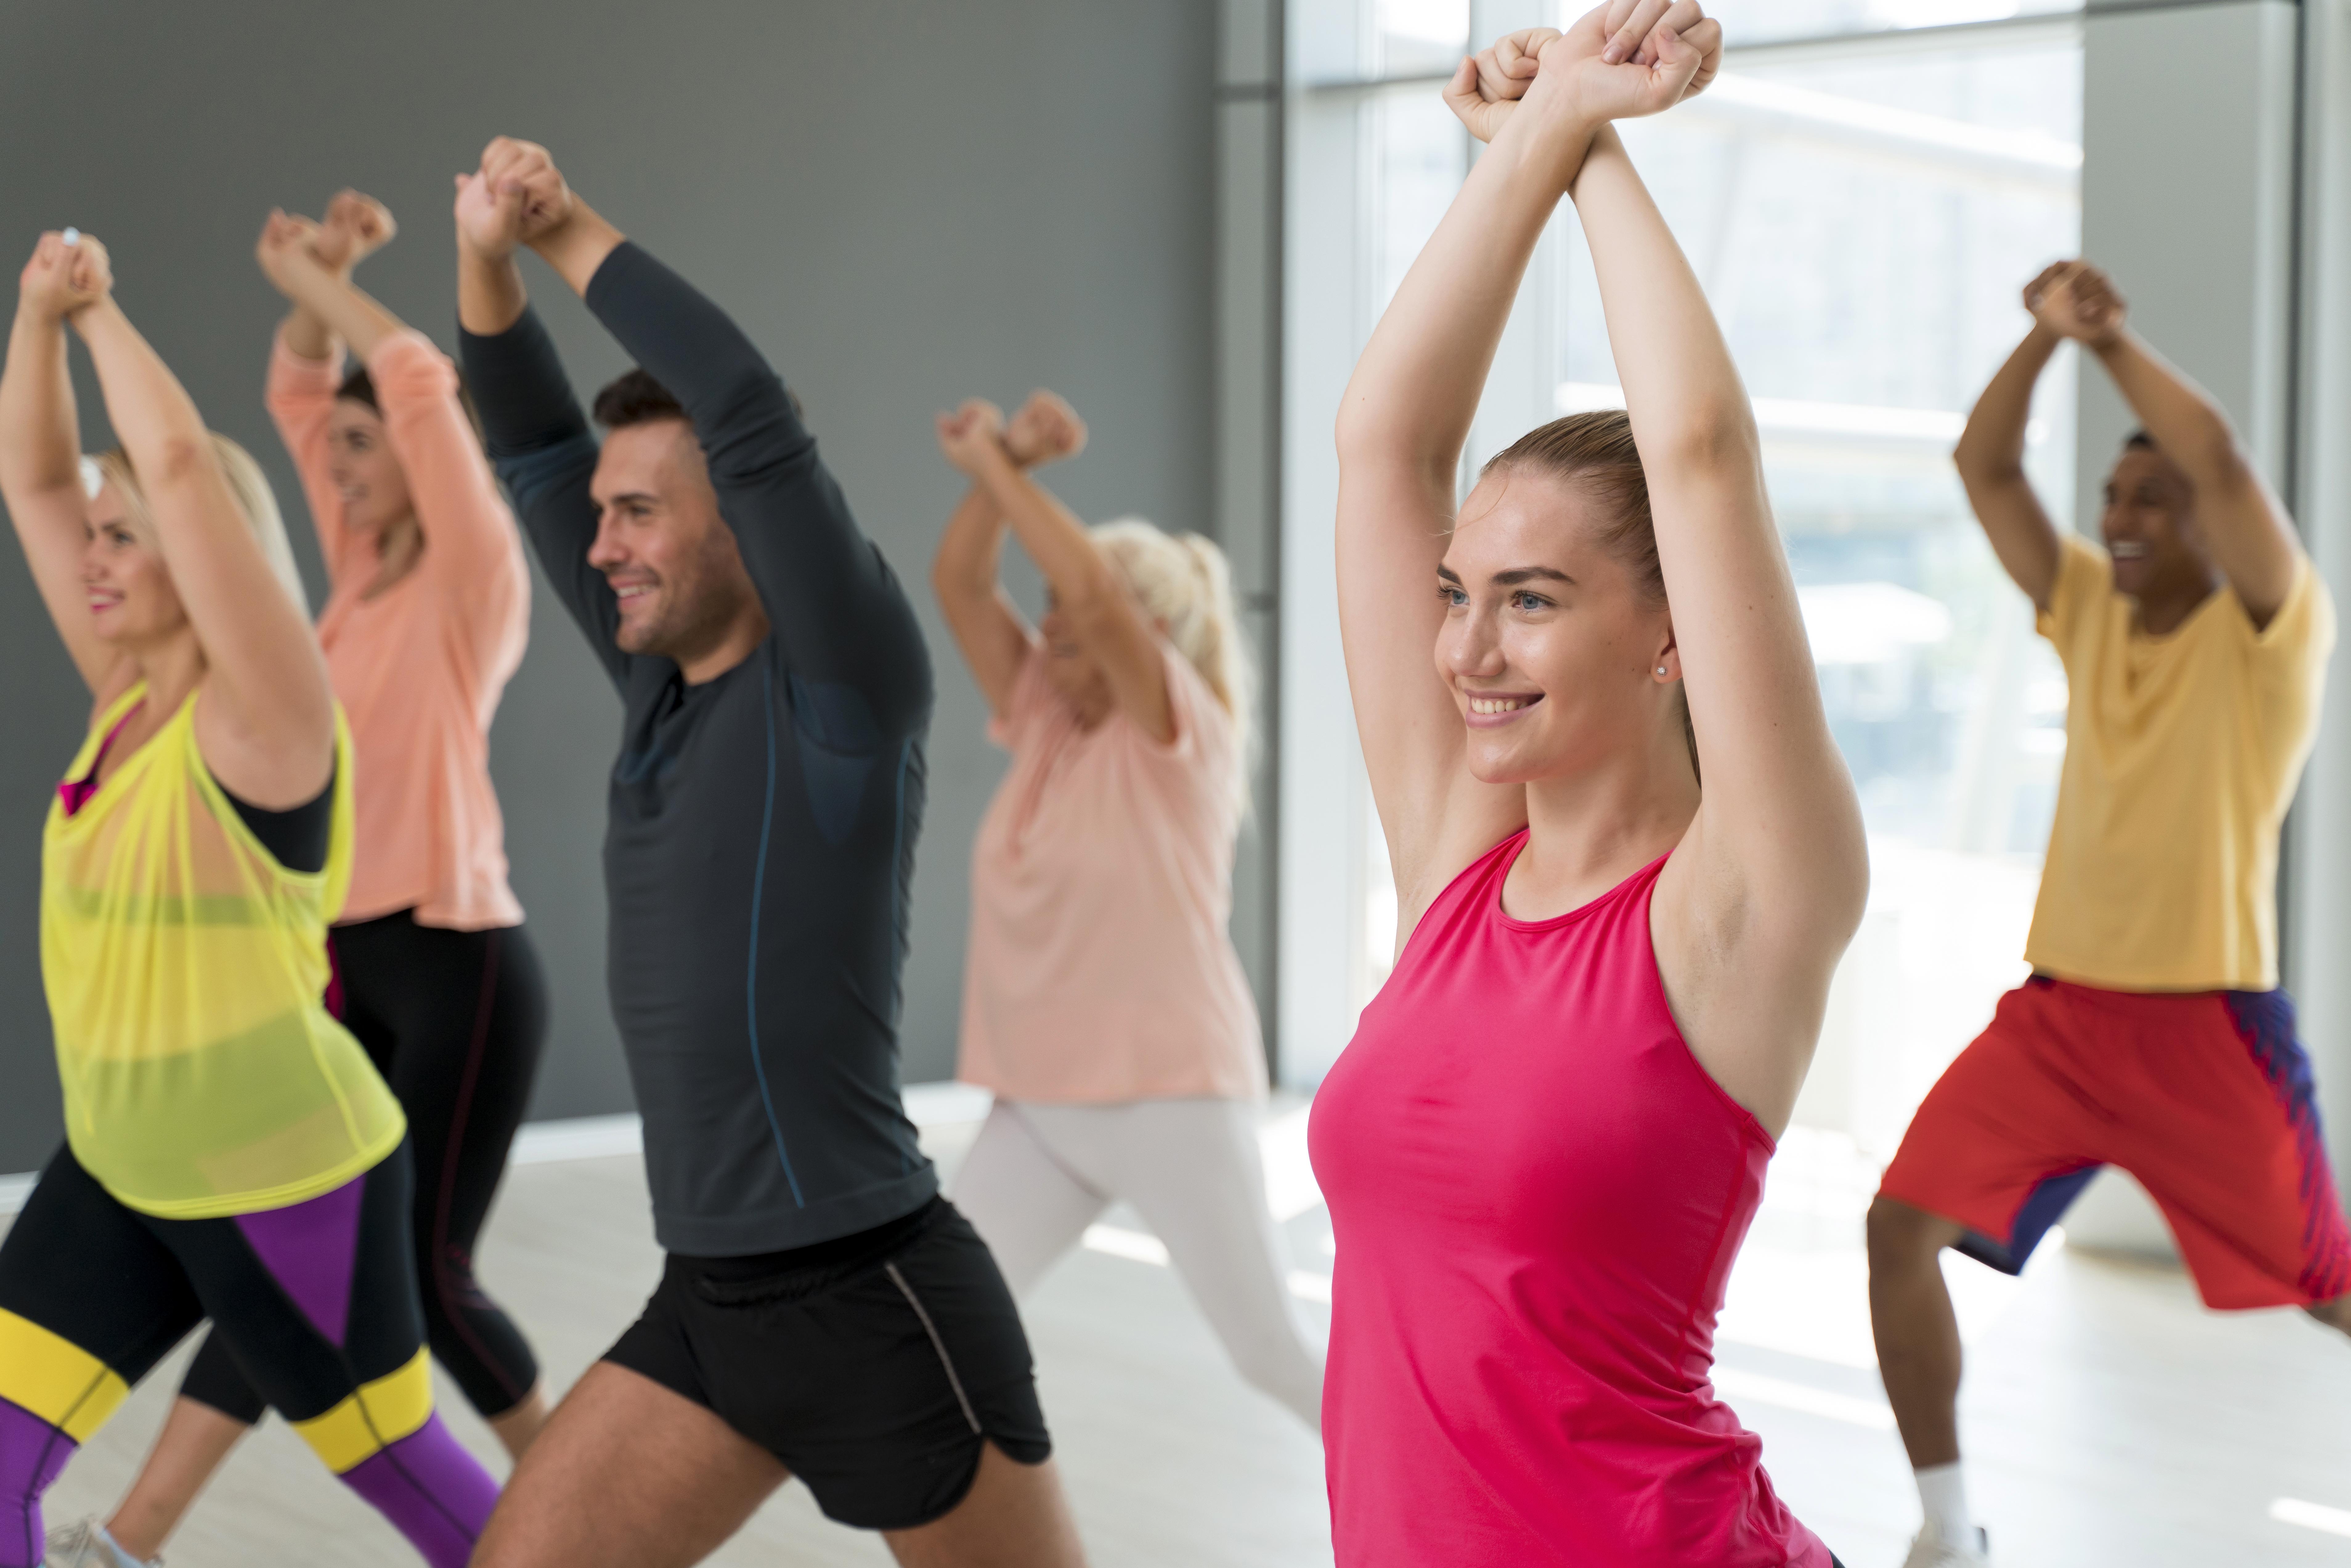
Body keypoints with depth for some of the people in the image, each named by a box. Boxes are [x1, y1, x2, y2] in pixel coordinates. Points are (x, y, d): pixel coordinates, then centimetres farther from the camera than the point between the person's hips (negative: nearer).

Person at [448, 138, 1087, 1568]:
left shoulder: (845, 686, -11)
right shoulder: (669, 685, 9)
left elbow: (757, 419, -23)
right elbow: (534, 450, 13)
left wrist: (577, 230, -13)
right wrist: (491, 256, -2)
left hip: (877, 1303, -7)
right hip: (709, 1300, 8)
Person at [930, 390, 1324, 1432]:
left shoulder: (1186, 733, -10)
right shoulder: (1046, 718, 7)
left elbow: (1095, 591, -27)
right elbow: (958, 581, -1)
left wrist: (991, 463, -21)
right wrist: (1006, 462, -15)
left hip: (1172, 1102, -6)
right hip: (1040, 1111, 6)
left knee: (1276, 1354, 1)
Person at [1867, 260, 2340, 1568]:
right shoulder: (2089, 609, 9)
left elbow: (2225, 461, -23)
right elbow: (1985, 470, 2)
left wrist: (2117, 338, -14)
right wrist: (2048, 335, -10)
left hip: (2210, 1020, -5)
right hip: (2062, 1005, 5)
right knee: (1905, 1223, -6)